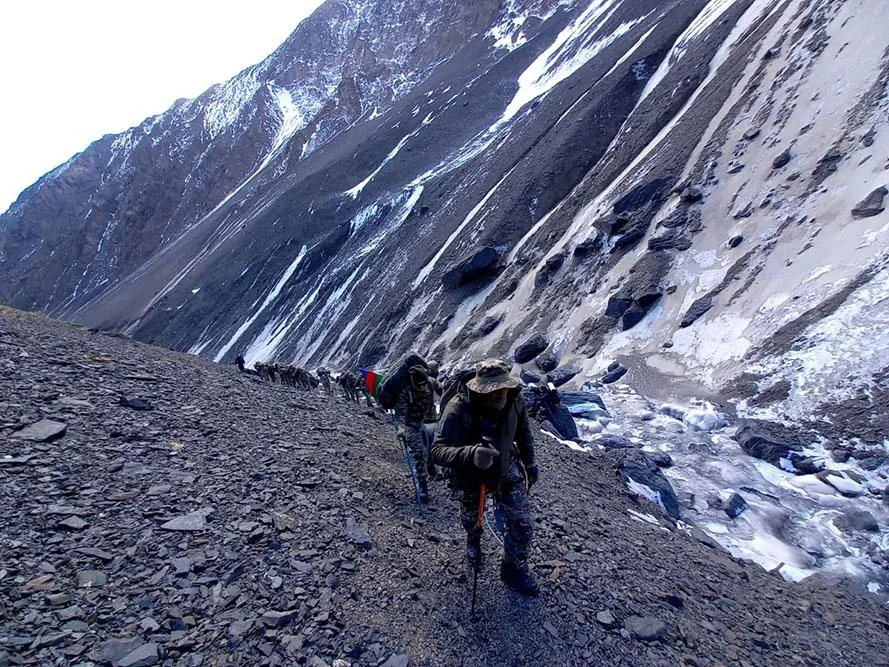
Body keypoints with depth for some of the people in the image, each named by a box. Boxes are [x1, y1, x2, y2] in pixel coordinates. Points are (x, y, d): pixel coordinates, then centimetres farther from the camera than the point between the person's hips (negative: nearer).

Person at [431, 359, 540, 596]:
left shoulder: (515, 401, -24)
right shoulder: (459, 408, -38)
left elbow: (523, 434, -2)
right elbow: (438, 451, -44)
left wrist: (530, 463, 11)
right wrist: (471, 454, -62)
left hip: (507, 471, 2)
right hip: (470, 477, -2)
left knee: (523, 525, -2)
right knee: (471, 519, 26)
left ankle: (514, 570, 29)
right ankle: (473, 541, 64)